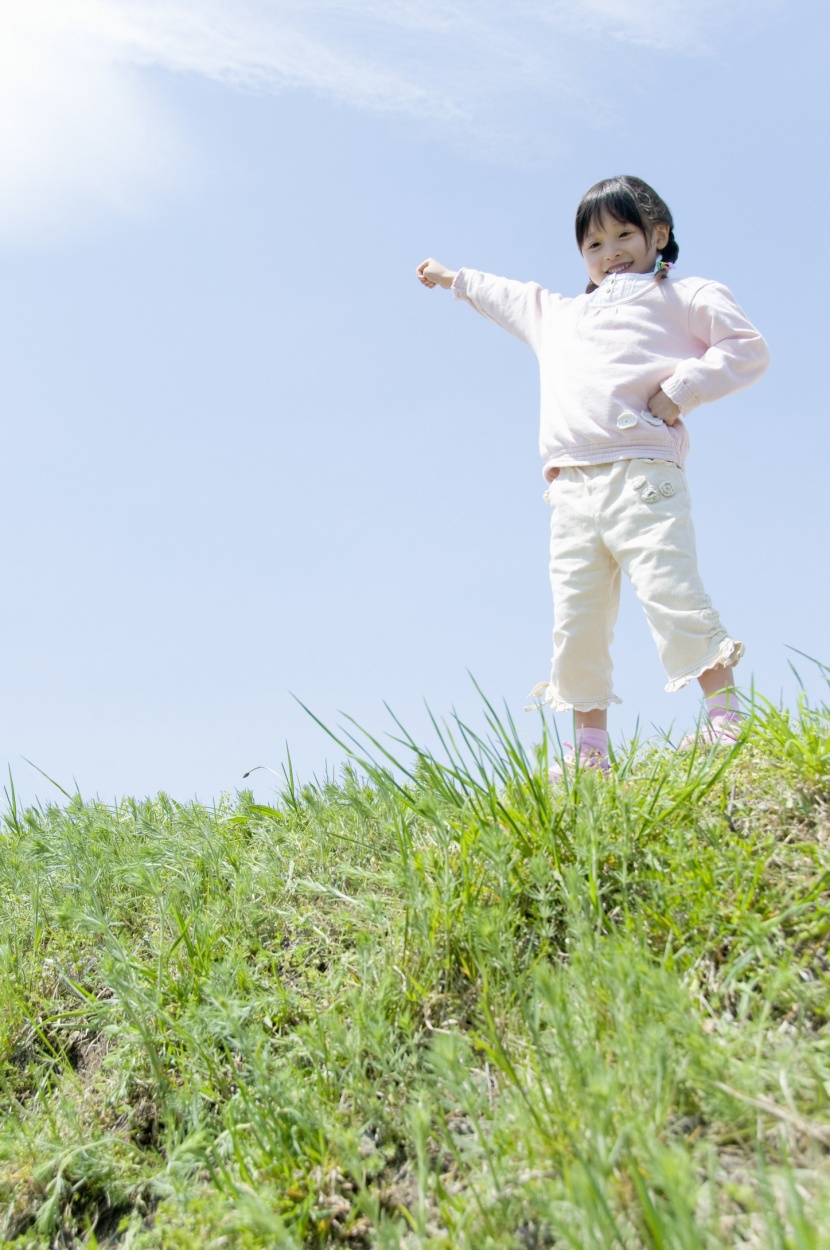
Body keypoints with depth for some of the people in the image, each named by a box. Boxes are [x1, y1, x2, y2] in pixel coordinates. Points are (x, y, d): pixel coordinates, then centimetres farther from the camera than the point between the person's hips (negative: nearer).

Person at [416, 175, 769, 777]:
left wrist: (678, 391, -7)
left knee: (673, 594, -19)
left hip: (641, 475, -5)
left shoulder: (685, 296, 15)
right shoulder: (561, 314, 32)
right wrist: (454, 277, 61)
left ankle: (727, 720, -13)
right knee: (576, 620, 0)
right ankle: (591, 751, 5)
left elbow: (747, 350, 4)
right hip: (572, 489, 5)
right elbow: (508, 297, 50)